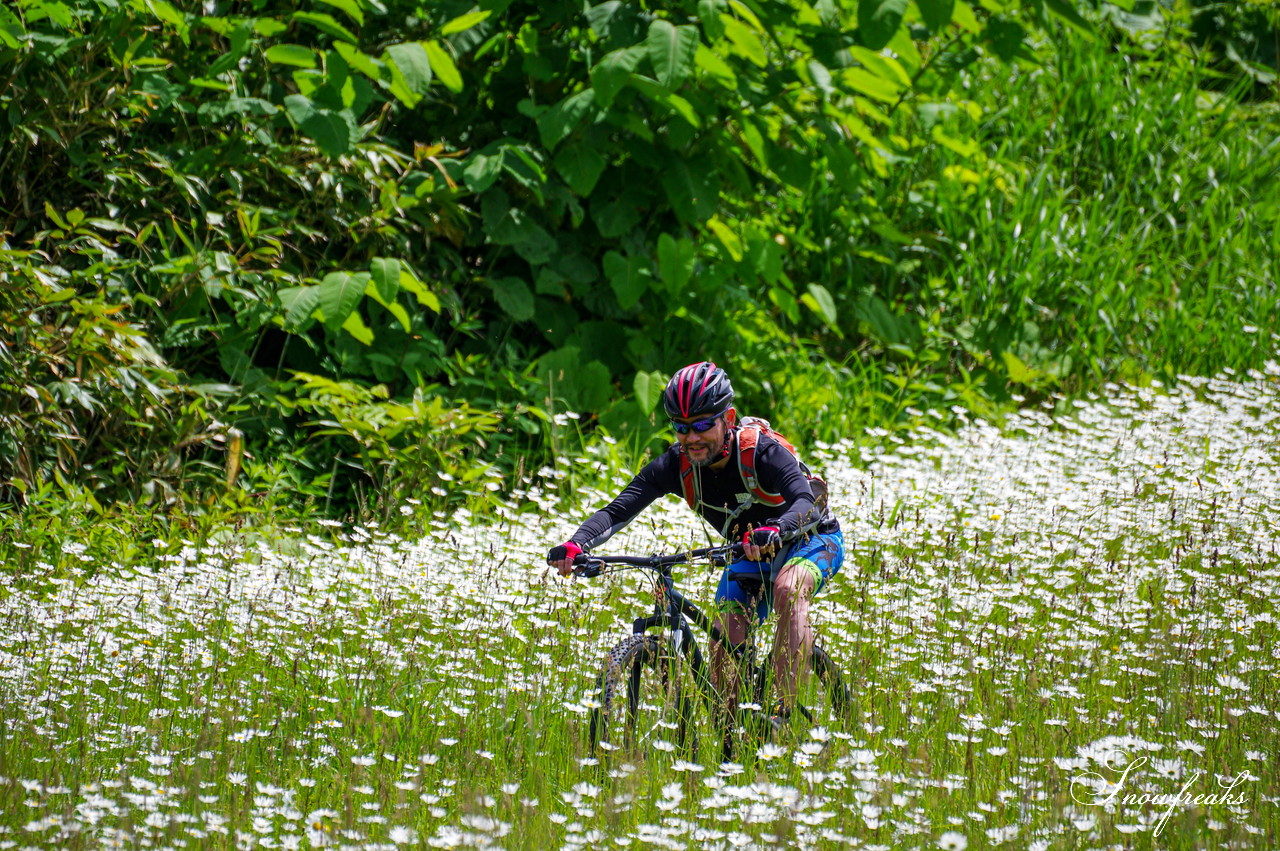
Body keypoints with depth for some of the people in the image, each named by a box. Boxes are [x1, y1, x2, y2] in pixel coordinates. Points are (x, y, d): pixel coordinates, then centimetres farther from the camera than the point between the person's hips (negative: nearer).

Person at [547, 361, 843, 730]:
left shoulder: (763, 452, -31)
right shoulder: (676, 464, -19)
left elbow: (807, 505, -46)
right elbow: (618, 510, -28)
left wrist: (773, 532, -68)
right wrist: (575, 545, -48)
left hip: (812, 540, -5)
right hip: (749, 557, 5)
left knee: (789, 589, -36)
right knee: (725, 644, -13)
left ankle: (784, 714, -37)